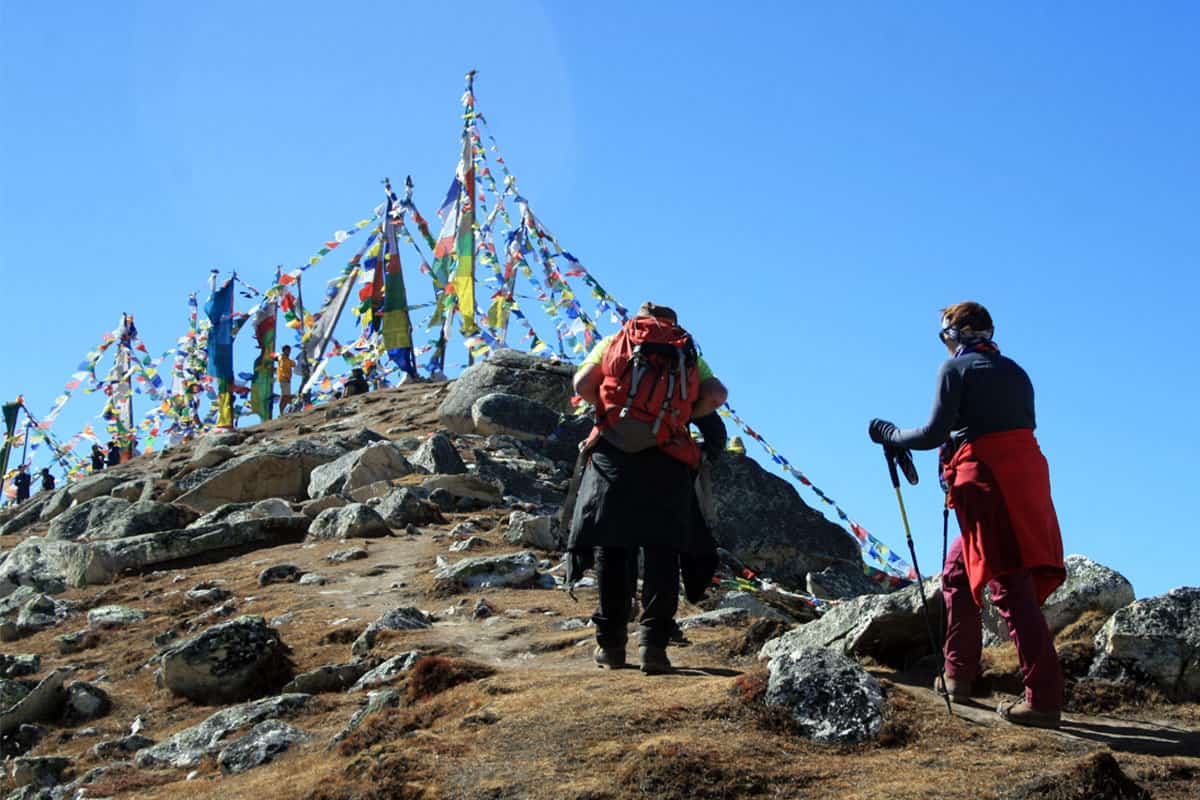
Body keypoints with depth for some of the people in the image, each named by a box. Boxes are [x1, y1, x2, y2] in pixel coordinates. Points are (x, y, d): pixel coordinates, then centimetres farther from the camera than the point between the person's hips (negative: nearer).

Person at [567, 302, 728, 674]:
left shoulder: (613, 342, 17)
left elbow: (583, 383, 4)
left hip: (613, 452, 0)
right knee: (661, 550, 0)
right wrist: (681, 415, 18)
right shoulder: (689, 353, 19)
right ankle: (653, 640, -12)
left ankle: (611, 644, 6)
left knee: (610, 546, 5)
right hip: (668, 461, 0)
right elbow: (717, 395, 5)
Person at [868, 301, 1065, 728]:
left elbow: (935, 433, -7)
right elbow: (1023, 426, 18)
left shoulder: (955, 368, 0)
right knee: (958, 572, 19)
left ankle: (1044, 697, -16)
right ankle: (959, 676, 21)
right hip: (1026, 473, 8)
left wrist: (889, 434, 9)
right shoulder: (1014, 371, 20)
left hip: (983, 477, -8)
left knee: (1010, 585, -11)